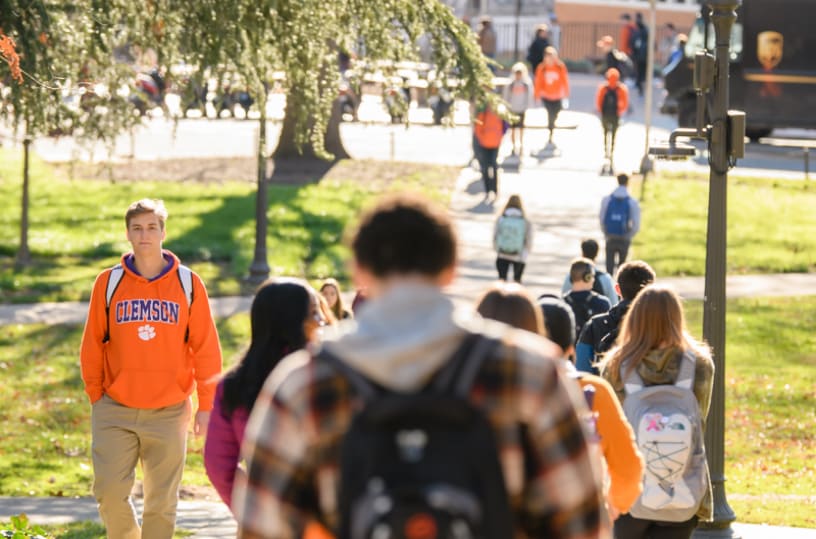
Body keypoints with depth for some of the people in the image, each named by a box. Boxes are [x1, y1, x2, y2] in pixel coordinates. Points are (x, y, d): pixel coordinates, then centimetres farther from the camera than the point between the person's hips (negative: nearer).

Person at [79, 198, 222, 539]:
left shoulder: (188, 284, 2)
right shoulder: (109, 283, 3)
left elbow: (206, 349, 3)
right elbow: (93, 346, 7)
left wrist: (206, 406, 0)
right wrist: (96, 398, 4)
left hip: (169, 412, 0)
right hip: (116, 411, 0)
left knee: (161, 502, 1)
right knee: (110, 492, -9)